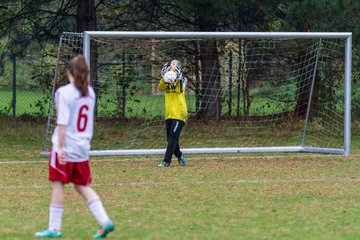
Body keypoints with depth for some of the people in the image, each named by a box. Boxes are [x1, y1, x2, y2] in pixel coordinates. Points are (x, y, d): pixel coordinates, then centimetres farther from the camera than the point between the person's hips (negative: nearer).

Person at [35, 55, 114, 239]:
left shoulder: (64, 92, -14)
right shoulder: (90, 92, 7)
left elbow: (62, 123, -19)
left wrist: (60, 146, -18)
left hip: (66, 147, -6)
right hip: (83, 148, 6)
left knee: (58, 184, 3)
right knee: (82, 186, 13)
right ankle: (104, 221, 0)